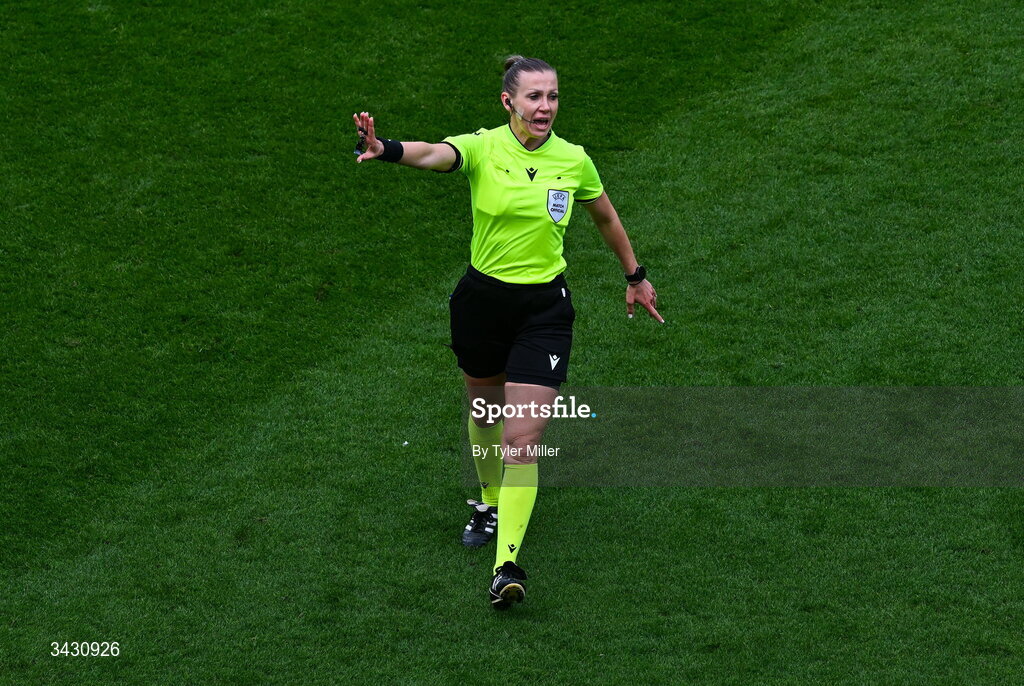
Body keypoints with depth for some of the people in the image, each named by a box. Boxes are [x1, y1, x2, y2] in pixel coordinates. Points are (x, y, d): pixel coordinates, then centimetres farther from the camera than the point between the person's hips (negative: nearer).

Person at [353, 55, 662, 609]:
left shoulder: (573, 160, -5)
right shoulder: (483, 147, -12)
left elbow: (605, 217, 14)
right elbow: (434, 154, -35)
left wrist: (635, 276, 24)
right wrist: (385, 148, -57)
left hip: (545, 308, -1)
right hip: (483, 297, 1)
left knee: (522, 440, -10)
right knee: (484, 410, 21)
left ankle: (508, 563, -12)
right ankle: (490, 504, 50)